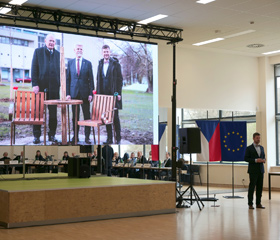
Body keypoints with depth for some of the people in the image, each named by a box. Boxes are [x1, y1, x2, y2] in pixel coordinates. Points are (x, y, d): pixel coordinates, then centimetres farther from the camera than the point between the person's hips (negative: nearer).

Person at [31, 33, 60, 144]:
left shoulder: (58, 54, 12)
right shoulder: (38, 51, 7)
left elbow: (60, 71, 13)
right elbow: (34, 69, 0)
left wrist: (60, 85, 3)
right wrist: (35, 84, -9)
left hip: (54, 88, 2)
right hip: (40, 87, -2)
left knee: (53, 113, 5)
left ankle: (52, 134, 14)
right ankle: (36, 136, 9)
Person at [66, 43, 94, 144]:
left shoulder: (88, 63, 5)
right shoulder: (70, 62, 8)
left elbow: (91, 79, 3)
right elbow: (67, 79, 8)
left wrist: (91, 93, -5)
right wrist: (67, 93, -1)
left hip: (85, 93, -1)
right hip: (74, 93, 1)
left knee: (87, 115, 1)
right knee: (75, 116, 6)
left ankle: (87, 136, 7)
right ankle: (75, 136, 13)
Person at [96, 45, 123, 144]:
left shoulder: (115, 64, -2)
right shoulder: (100, 64, 14)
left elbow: (120, 79, -4)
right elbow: (98, 79, 17)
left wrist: (118, 93, -10)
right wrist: (97, 92, 10)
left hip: (113, 94, -5)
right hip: (103, 94, 5)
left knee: (115, 116, 0)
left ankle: (118, 138, 9)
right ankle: (109, 138, 13)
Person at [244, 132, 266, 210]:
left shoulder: (261, 148, 14)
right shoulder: (249, 148, -3)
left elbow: (263, 156, 21)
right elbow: (246, 158, -8)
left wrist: (263, 160, -3)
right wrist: (255, 160, -18)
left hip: (261, 170, 6)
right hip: (253, 170, -5)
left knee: (260, 187, 5)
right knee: (252, 187, -4)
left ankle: (258, 203, 13)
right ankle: (250, 204, 1)